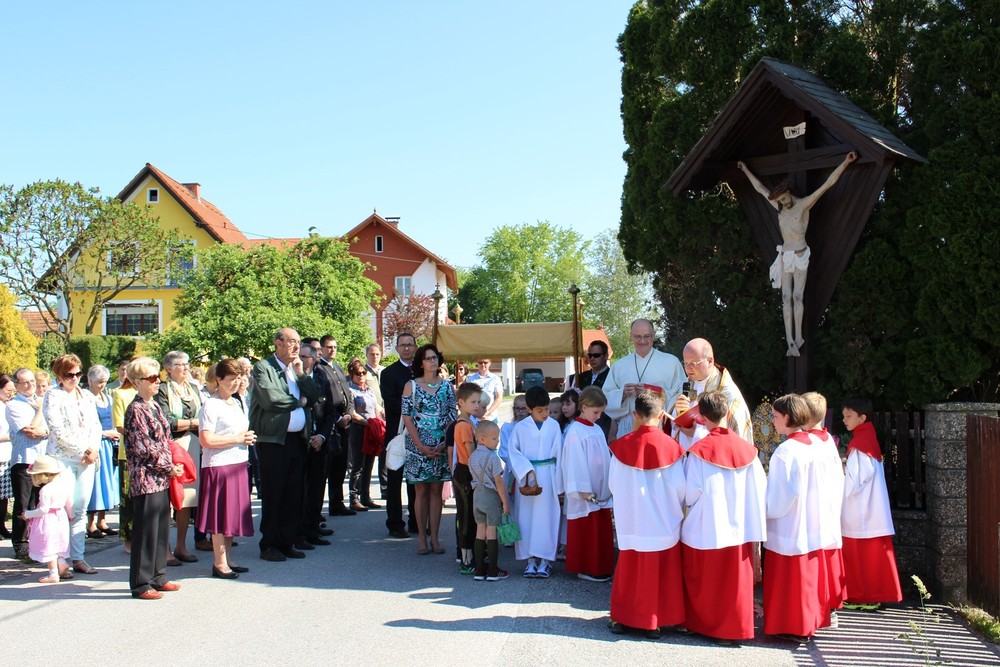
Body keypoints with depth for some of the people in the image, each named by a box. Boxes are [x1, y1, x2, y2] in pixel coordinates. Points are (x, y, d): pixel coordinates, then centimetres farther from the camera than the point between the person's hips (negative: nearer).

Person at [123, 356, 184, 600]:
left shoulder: (155, 406, 13)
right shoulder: (136, 410, -12)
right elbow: (144, 448, -16)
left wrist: (172, 466, 7)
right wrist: (170, 468, -10)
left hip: (161, 478, 8)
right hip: (146, 479, -8)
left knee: (162, 528, 13)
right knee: (146, 531, -2)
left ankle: (157, 577, 23)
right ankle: (141, 584, 6)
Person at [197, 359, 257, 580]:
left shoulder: (236, 403, 15)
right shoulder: (211, 405, -11)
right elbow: (206, 440, -19)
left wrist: (248, 438, 7)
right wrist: (238, 439, -14)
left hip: (237, 464, 8)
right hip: (218, 465, -8)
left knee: (232, 514, 11)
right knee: (221, 515, -3)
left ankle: (228, 560, 18)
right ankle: (220, 564, 5)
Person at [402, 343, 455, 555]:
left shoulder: (447, 386, 6)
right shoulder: (411, 386, 1)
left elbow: (452, 417, 4)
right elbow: (407, 418, -3)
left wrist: (444, 443, -9)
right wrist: (421, 446, -11)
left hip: (441, 445, 2)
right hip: (418, 444, -2)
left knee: (436, 491, 5)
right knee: (421, 491, 2)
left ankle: (434, 538, 10)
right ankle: (422, 538, 9)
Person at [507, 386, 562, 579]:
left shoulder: (554, 426, -2)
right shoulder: (521, 427, -1)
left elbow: (559, 454, -1)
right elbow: (513, 451, -1)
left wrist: (559, 484, -2)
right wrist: (526, 470, -13)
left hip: (548, 477, -1)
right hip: (526, 476, 1)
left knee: (546, 517, 1)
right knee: (526, 517, 4)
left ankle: (545, 559, 10)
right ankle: (531, 559, 14)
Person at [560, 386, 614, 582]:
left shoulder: (597, 430, 11)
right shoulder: (575, 431, -13)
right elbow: (576, 462, -16)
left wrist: (609, 486, 13)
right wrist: (584, 490, -19)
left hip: (601, 492, 8)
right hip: (586, 493, -8)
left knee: (602, 531, 11)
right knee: (586, 532, 0)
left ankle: (601, 567, 20)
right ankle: (585, 569, 9)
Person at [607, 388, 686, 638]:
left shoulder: (622, 446, -7)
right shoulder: (671, 447, -10)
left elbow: (614, 485, 1)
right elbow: (680, 489, -7)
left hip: (631, 523, 1)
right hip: (664, 525, -1)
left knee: (629, 572, 13)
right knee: (660, 575, 10)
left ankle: (621, 619, 20)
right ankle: (654, 622, 15)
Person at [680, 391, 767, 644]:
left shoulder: (698, 451, -13)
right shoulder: (747, 449, -4)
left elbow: (690, 493, -10)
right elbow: (760, 491, -2)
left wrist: (687, 504, 11)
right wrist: (755, 526, 9)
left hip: (705, 530, -2)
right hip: (739, 529, 3)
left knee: (705, 584, 13)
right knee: (736, 583, 13)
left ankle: (702, 624, 25)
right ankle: (736, 627, 19)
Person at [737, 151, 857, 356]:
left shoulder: (804, 204, -7)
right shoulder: (780, 207, 7)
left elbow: (828, 183, -12)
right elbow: (760, 188, 20)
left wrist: (845, 163, -19)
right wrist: (746, 170, 28)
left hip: (800, 256, -5)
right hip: (785, 256, 5)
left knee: (797, 296, -7)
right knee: (786, 298, -2)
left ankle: (798, 338, -1)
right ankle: (790, 340, -5)